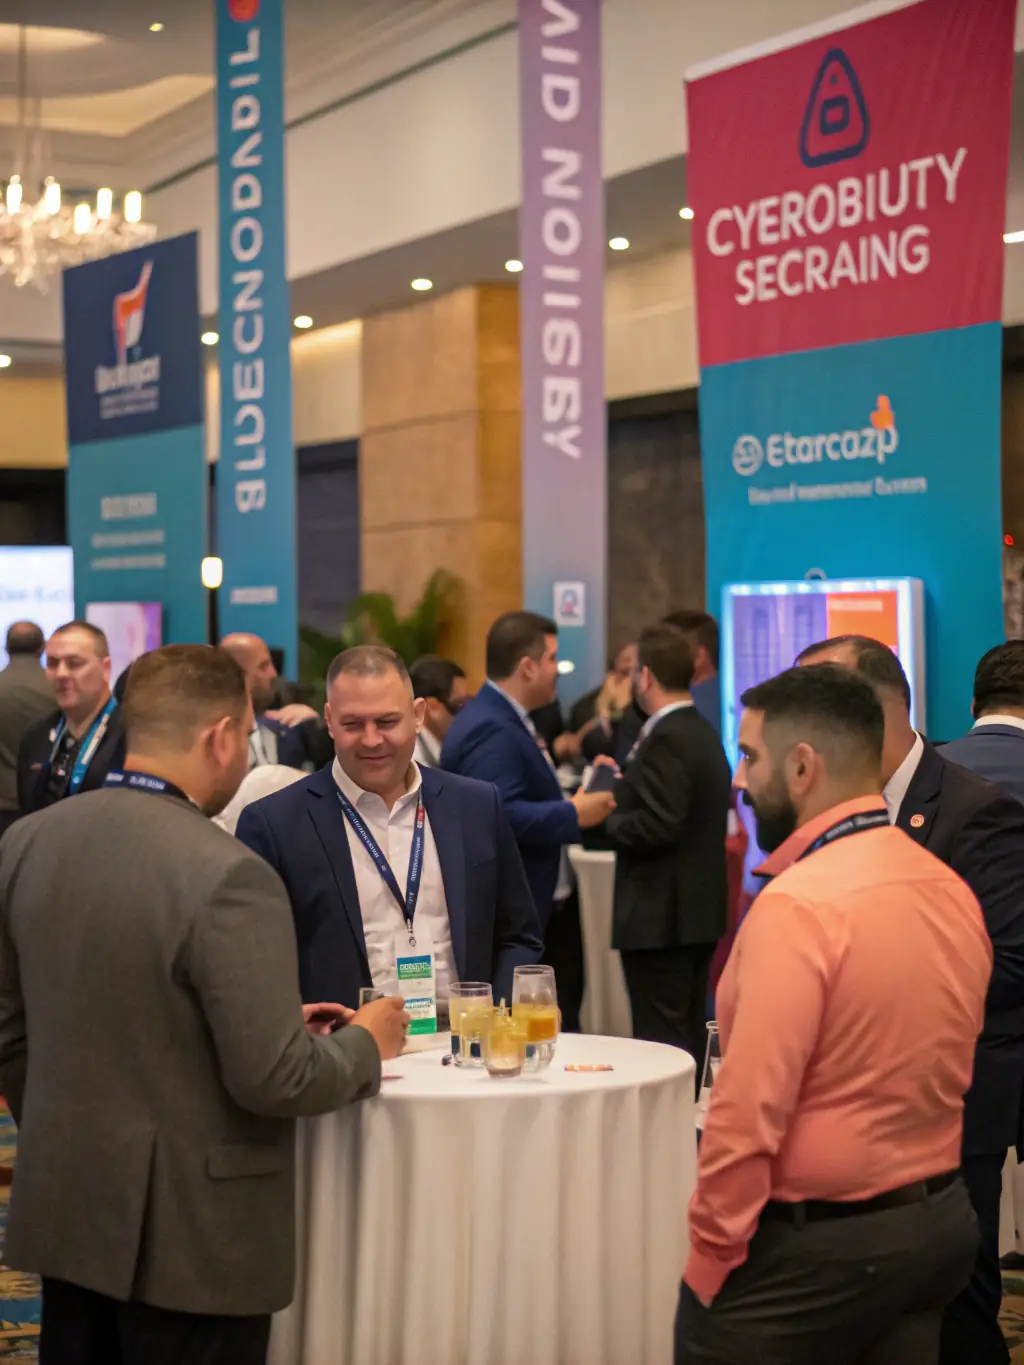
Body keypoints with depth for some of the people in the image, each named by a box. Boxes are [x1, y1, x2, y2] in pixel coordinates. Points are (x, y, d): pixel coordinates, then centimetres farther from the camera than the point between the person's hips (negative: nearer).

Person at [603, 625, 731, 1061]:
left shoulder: (667, 739, -17)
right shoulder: (704, 733, 13)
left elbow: (657, 826, -24)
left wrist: (607, 819, -8)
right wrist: (623, 790, 10)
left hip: (660, 916, -10)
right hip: (699, 910, 10)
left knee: (661, 1042, -6)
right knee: (690, 1035, 16)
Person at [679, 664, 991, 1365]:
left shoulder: (799, 904, -21)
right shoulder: (951, 890, 3)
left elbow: (749, 1109, -22)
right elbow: (945, 1074, 9)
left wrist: (710, 1254, -12)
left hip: (812, 1247, -7)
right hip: (939, 1225, 8)